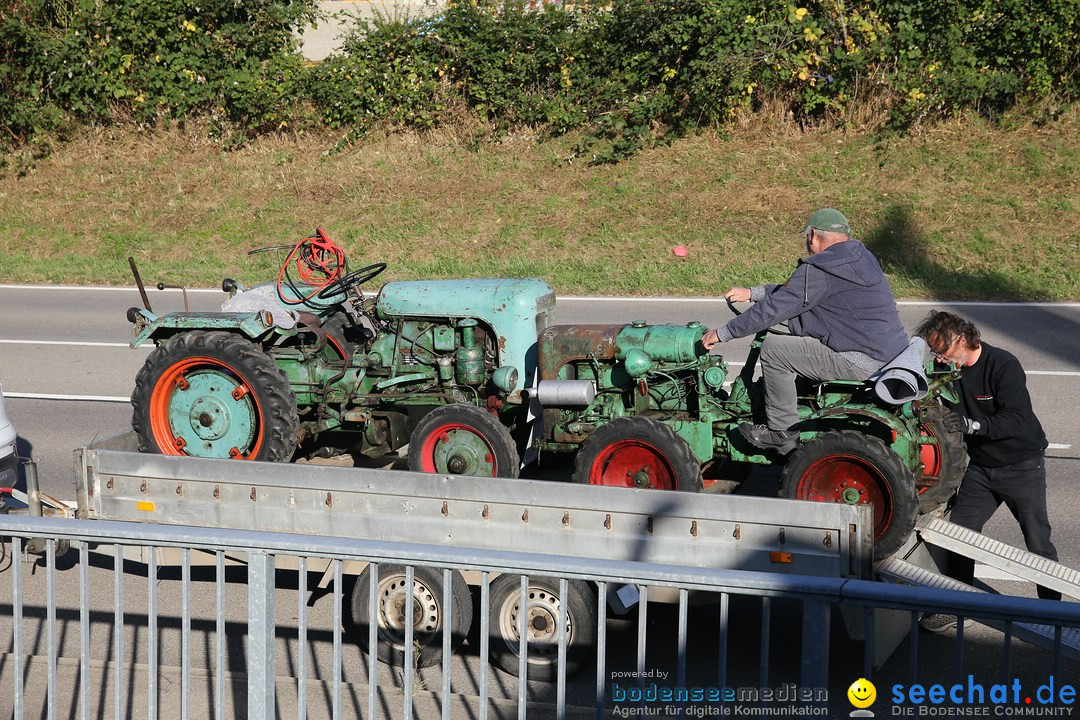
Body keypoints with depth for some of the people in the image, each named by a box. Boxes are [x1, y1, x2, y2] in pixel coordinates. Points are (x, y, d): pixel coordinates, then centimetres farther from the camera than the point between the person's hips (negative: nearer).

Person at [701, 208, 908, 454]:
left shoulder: (818, 271, -16)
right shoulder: (861, 256, 14)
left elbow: (773, 308, -14)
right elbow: (794, 292, 22)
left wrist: (722, 333, -5)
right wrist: (752, 292, 22)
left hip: (862, 363, -10)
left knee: (773, 349, -5)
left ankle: (781, 431, 4)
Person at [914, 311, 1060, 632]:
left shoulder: (1003, 365, -22)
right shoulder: (950, 371, -3)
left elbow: (1018, 419, -30)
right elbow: (947, 417, 8)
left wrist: (971, 424, -39)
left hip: (1022, 465, -6)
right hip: (981, 467, 6)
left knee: (1037, 541, 2)